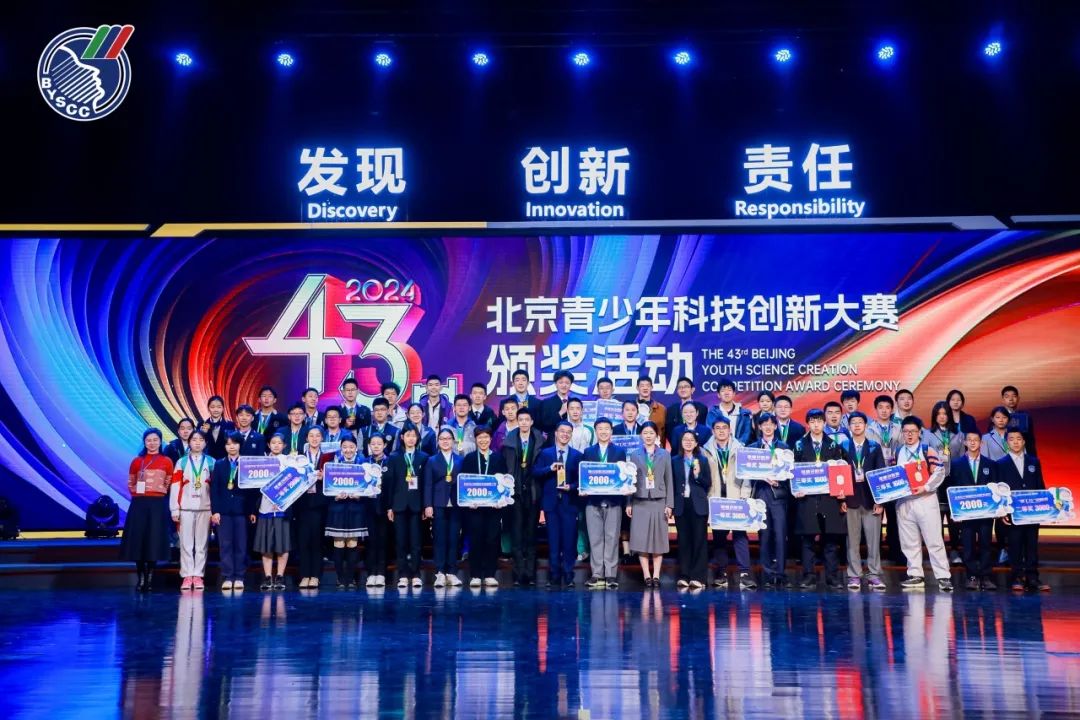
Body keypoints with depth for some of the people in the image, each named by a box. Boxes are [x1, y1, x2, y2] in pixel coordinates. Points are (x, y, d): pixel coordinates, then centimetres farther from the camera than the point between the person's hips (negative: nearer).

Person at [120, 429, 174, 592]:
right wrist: (136, 493, 0)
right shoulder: (137, 461, 8)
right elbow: (130, 483, 14)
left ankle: (150, 578, 6)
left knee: (154, 540, -2)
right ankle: (141, 578, 9)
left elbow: (170, 485, 10)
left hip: (158, 504, -1)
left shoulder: (167, 462, 4)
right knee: (138, 539, 0)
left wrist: (160, 492, 0)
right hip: (139, 503, 1)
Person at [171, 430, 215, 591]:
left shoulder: (211, 462, 7)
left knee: (202, 543, 2)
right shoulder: (181, 462, 6)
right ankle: (186, 576, 3)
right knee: (186, 543, -1)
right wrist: (174, 510, -2)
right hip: (186, 508, 0)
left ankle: (198, 576, 7)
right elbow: (175, 487, 3)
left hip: (205, 508, 0)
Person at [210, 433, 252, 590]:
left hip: (242, 509, -1)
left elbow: (252, 488, 3)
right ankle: (227, 577, 5)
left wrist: (252, 511, -2)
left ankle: (239, 577, 7)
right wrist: (214, 511, -4)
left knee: (241, 545, 1)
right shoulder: (219, 464, 9)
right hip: (223, 510, 1)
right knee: (225, 544, 1)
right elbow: (214, 489, 4)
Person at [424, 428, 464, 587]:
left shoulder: (460, 460, 10)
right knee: (440, 539, -1)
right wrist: (428, 505, -6)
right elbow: (428, 485, 3)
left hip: (456, 505, 1)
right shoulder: (432, 461, 9)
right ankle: (440, 573, 2)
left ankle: (452, 572, 9)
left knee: (454, 539, 2)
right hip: (439, 505, -1)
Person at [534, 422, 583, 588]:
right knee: (553, 541, 3)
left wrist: (571, 487, -13)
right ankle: (554, 576, 10)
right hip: (551, 503, 0)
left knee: (569, 541, 0)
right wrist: (550, 468, -16)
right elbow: (535, 473, -2)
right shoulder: (545, 453, 9)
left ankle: (568, 576, 7)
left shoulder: (577, 455, 9)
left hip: (569, 503, 0)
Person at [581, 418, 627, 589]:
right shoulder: (588, 452, 11)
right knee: (595, 539, 2)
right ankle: (597, 575, 6)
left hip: (613, 501, -1)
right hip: (593, 501, 1)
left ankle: (611, 575, 3)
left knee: (612, 539, 0)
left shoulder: (620, 452, 9)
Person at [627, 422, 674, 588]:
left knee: (658, 538, 2)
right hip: (640, 502, 0)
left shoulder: (665, 455, 7)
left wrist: (669, 504, -2)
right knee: (641, 539, -3)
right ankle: (647, 576, 3)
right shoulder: (635, 455, 7)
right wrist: (628, 504, 0)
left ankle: (656, 576, 6)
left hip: (659, 502, 0)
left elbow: (669, 480, 4)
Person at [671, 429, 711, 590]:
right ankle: (684, 576, 9)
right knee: (683, 541, 4)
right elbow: (672, 484, 8)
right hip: (681, 505, 1)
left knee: (699, 540, -2)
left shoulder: (702, 461, 6)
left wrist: (698, 475, -13)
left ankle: (698, 577, 1)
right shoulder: (675, 461, 9)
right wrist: (671, 505, 1)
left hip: (698, 505, -1)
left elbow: (708, 484, 4)